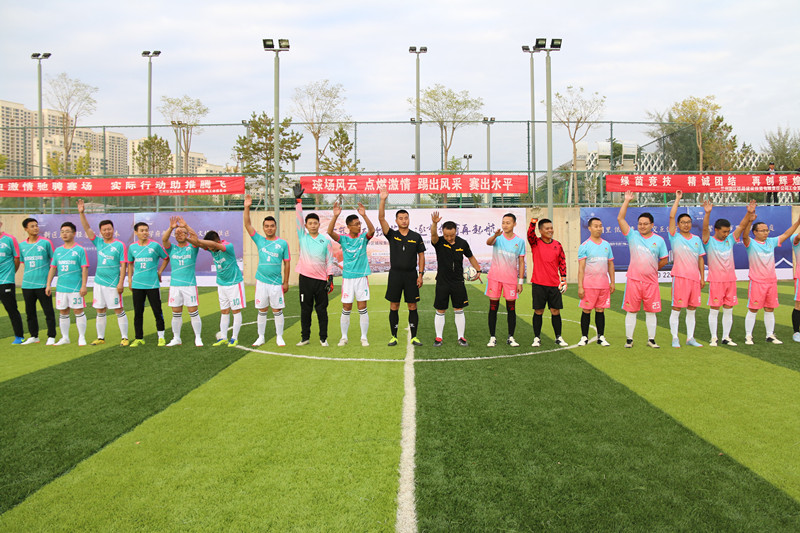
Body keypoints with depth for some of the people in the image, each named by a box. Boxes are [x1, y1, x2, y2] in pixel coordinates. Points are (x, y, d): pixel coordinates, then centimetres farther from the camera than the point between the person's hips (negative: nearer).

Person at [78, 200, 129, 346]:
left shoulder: (119, 245, -4)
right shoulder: (99, 242, 10)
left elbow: (123, 265, -7)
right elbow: (87, 228, 6)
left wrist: (121, 282, -13)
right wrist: (82, 213, -6)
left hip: (113, 284, -5)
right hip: (99, 282, 5)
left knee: (119, 310, -2)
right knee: (100, 311, 10)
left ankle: (125, 338, 3)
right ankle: (100, 338, 18)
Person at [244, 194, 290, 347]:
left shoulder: (283, 243, 0)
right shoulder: (259, 240, 6)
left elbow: (287, 263, 2)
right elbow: (247, 225, 0)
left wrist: (286, 282, -1)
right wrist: (247, 208, -11)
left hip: (276, 283, -2)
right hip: (261, 281, 2)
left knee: (277, 310, 4)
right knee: (262, 311, 9)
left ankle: (279, 337, 14)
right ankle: (261, 337, 18)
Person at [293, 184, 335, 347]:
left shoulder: (326, 240, 4)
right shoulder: (302, 237, 5)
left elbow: (329, 260, 5)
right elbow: (298, 218, -2)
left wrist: (330, 278, -2)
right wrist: (298, 200, -9)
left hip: (321, 280, -1)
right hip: (305, 278, 1)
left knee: (322, 310, 4)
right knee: (305, 310, 7)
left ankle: (323, 338, 13)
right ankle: (305, 337, 17)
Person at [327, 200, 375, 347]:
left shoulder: (363, 237, 2)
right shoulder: (343, 239, 1)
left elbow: (372, 230, -17)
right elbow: (330, 232, -15)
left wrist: (364, 215, -30)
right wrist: (335, 216, -28)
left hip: (362, 276, 0)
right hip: (347, 278, 0)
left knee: (362, 309, 3)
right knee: (346, 310, 5)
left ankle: (364, 338, 12)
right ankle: (344, 337, 17)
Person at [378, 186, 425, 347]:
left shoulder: (416, 236, 5)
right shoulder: (392, 235, 3)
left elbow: (421, 256, 6)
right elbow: (381, 218, -9)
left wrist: (421, 274, -2)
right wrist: (383, 200, -19)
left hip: (411, 275, 0)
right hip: (395, 274, 0)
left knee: (412, 306, 3)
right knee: (394, 306, 3)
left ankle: (414, 337, 11)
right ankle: (394, 337, 12)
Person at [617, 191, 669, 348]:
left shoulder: (659, 240, 6)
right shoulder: (632, 236, 2)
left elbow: (664, 260, 14)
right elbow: (620, 219, -6)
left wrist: (652, 268, 12)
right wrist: (627, 201, -6)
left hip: (651, 281, 1)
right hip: (633, 280, -1)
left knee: (651, 311, 7)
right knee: (631, 310, 2)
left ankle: (651, 339, 16)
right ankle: (629, 339, 9)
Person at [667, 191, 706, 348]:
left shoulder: (697, 239, 14)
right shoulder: (675, 237, 2)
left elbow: (701, 259, 15)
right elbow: (671, 216, -7)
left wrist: (702, 277, 10)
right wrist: (677, 199, -2)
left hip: (695, 278, 4)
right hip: (680, 277, -4)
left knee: (692, 309, 9)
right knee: (676, 308, -2)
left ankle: (690, 338, 17)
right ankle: (675, 338, 5)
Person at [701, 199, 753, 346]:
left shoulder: (730, 240, 8)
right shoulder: (710, 241, -5)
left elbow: (741, 226, 3)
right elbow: (705, 228, -21)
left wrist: (749, 213, -12)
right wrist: (707, 213, -36)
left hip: (731, 280, 5)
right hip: (715, 281, -5)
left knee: (728, 310, 8)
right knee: (714, 310, 0)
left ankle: (726, 337, 16)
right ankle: (714, 338, 8)